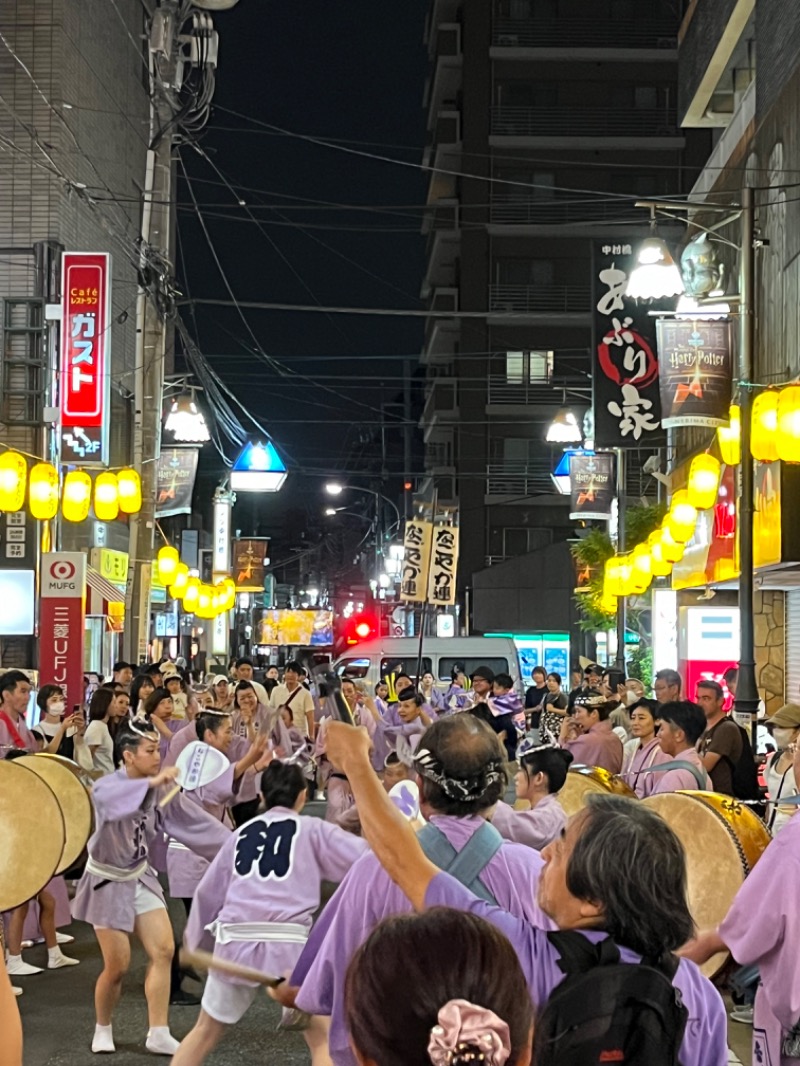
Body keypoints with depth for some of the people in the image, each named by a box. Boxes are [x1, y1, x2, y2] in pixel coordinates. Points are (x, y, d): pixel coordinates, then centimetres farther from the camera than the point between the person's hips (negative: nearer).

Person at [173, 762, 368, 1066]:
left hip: (234, 943, 4)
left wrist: (196, 941, 38)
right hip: (287, 944, -4)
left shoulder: (243, 832, 19)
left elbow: (208, 892, 24)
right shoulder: (312, 830, 8)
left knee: (207, 1031, 23)